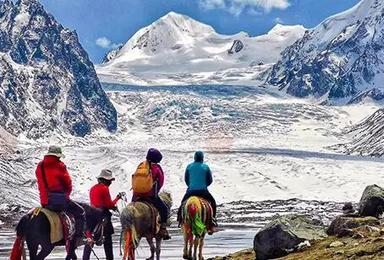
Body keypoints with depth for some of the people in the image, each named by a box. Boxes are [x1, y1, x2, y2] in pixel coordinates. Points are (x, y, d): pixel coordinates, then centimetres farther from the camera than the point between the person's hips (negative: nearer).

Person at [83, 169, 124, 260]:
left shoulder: (93, 188, 12)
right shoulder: (104, 188, -10)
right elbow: (109, 204, -11)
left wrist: (112, 206, 13)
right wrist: (118, 198, 3)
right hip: (103, 216, -6)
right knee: (107, 239, 4)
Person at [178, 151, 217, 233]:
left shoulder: (189, 166, 3)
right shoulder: (206, 167, -1)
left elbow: (185, 179, 9)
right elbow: (210, 180, 3)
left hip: (191, 190, 2)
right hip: (203, 191, -1)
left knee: (183, 202, 23)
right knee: (213, 202, 16)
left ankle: (180, 219, 14)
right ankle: (212, 223, 8)